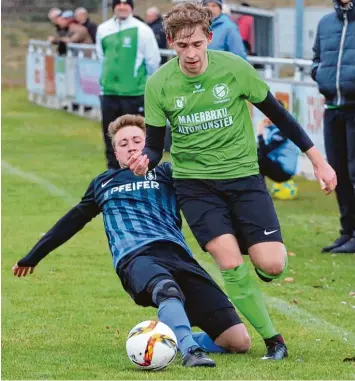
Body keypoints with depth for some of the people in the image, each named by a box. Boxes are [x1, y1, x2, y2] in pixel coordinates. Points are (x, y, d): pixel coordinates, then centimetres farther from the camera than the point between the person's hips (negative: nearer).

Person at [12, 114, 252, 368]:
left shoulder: (166, 173, 26)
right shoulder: (104, 184, 34)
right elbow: (73, 221, 45)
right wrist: (33, 257, 49)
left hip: (177, 255, 2)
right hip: (135, 258, -1)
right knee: (167, 288, -44)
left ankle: (172, 338, 8)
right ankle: (190, 352, -63)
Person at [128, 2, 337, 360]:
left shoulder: (234, 68, -11)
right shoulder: (159, 85, -8)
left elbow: (277, 114, 1)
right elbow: (155, 143, 1)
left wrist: (318, 160, 4)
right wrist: (144, 161, -23)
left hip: (243, 174, 0)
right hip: (194, 181, 0)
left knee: (271, 266, -14)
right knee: (230, 263, -18)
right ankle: (271, 338, 1)